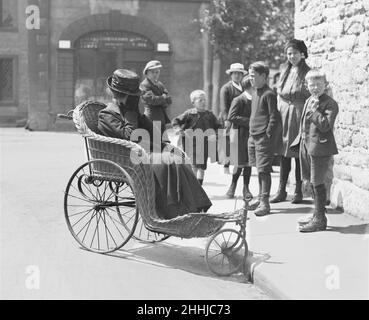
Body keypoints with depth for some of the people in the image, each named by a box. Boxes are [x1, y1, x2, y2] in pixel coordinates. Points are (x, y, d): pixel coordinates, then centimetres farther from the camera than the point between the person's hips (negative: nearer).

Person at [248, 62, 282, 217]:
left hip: (264, 137, -8)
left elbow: (274, 117, -13)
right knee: (259, 169, 14)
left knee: (263, 170, -8)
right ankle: (261, 198, 23)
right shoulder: (255, 93, 15)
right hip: (253, 137, 8)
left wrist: (268, 136, -15)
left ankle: (265, 203, -5)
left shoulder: (269, 94, -11)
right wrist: (252, 132, 17)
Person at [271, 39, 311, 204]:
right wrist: (279, 109, 9)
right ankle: (281, 191, 9)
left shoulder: (308, 73, -3)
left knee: (299, 153, 0)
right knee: (284, 153, 5)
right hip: (284, 113, 4)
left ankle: (298, 191, 9)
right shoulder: (285, 70, 13)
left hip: (299, 113, -4)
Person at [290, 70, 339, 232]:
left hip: (320, 148, -9)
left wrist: (314, 110, -21)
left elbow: (325, 125, -23)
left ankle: (320, 220, 4)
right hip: (307, 146, 9)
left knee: (318, 183, -4)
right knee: (314, 183, 16)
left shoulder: (330, 104, -11)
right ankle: (317, 216, 28)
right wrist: (300, 140, 20)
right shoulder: (309, 101, 15)